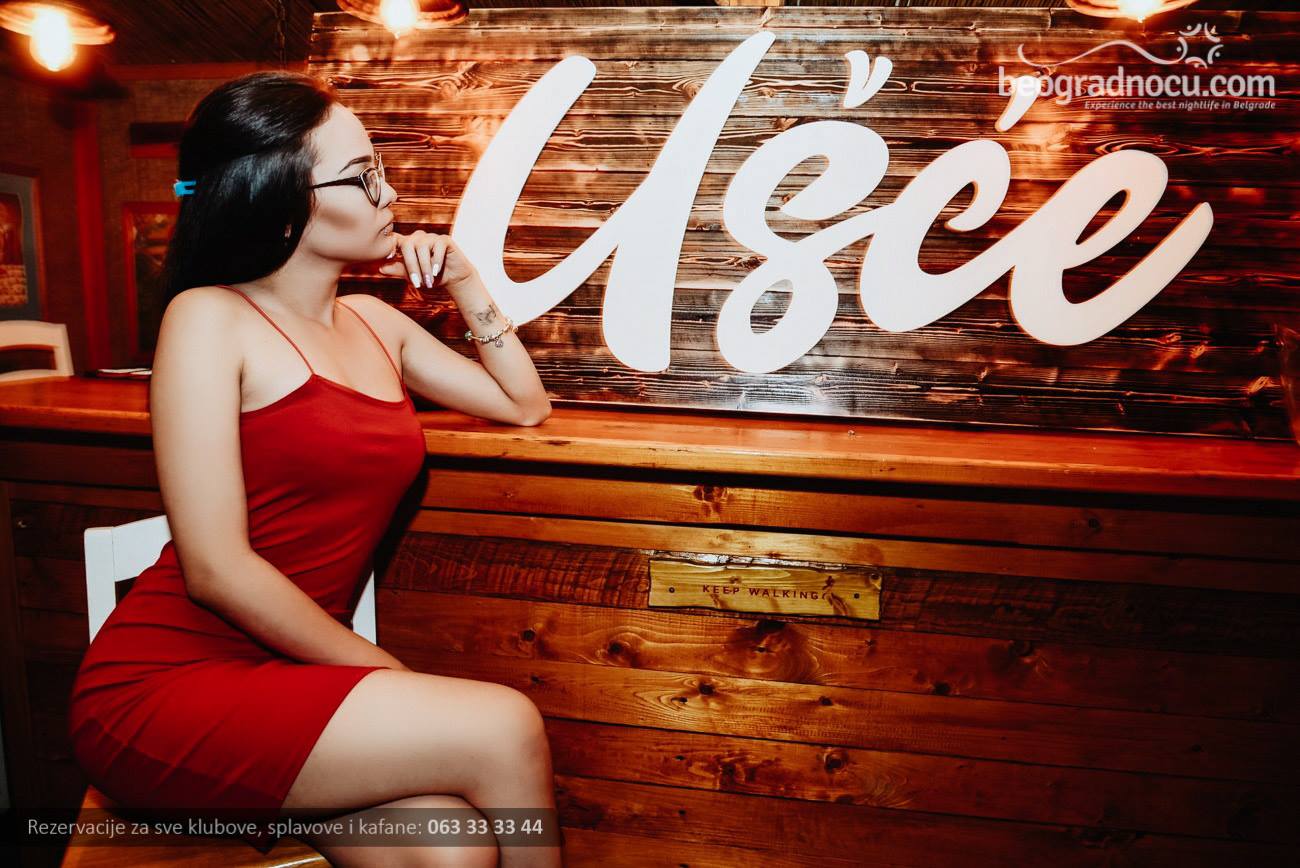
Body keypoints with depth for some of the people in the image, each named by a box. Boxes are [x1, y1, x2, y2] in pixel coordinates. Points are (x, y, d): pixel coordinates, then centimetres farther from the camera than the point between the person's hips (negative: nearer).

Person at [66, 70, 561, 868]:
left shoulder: (375, 322, 11)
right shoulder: (210, 318, -8)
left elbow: (525, 405, 18)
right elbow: (216, 567, -15)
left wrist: (465, 285, 7)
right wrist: (399, 680, -14)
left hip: (288, 681, 5)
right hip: (167, 683, -5)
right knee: (504, 729, -22)